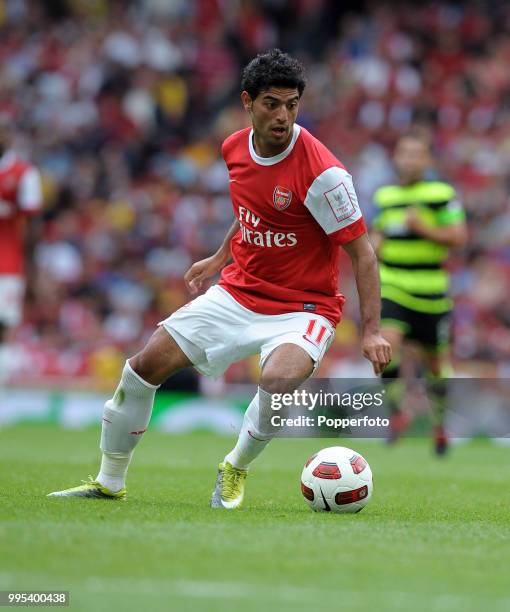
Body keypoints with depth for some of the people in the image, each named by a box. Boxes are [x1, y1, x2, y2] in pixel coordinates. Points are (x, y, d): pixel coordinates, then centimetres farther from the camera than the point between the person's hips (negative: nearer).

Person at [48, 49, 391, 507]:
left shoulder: (322, 172, -22)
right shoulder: (235, 148, -1)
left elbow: (362, 250, -18)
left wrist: (371, 330, -23)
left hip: (302, 306, -6)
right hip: (238, 293, 6)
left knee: (280, 379, -36)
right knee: (146, 366, -2)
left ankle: (236, 469, -5)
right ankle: (110, 482, 17)